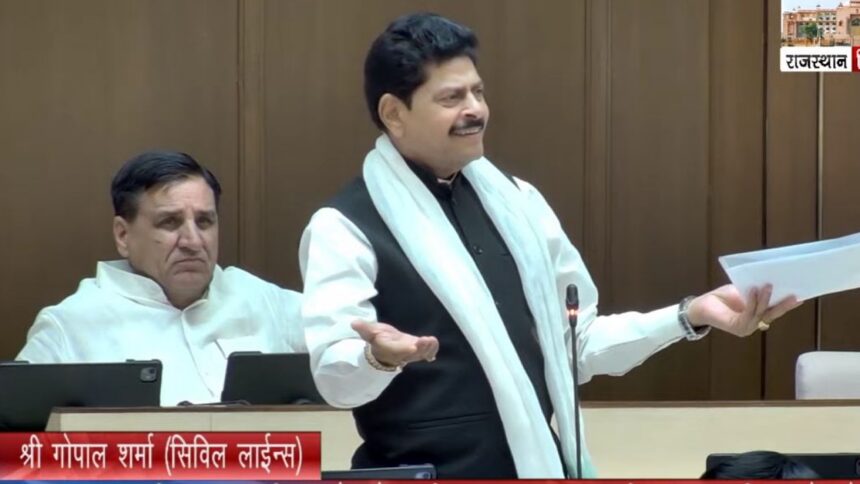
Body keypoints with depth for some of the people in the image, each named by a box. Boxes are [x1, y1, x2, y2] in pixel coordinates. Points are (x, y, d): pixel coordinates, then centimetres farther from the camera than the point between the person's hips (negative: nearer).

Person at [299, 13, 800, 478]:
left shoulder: (514, 200, 13)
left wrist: (691, 316, 6)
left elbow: (579, 342, 17)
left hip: (539, 470, 6)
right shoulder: (348, 226, -7)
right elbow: (336, 378, -16)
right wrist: (379, 356, -39)